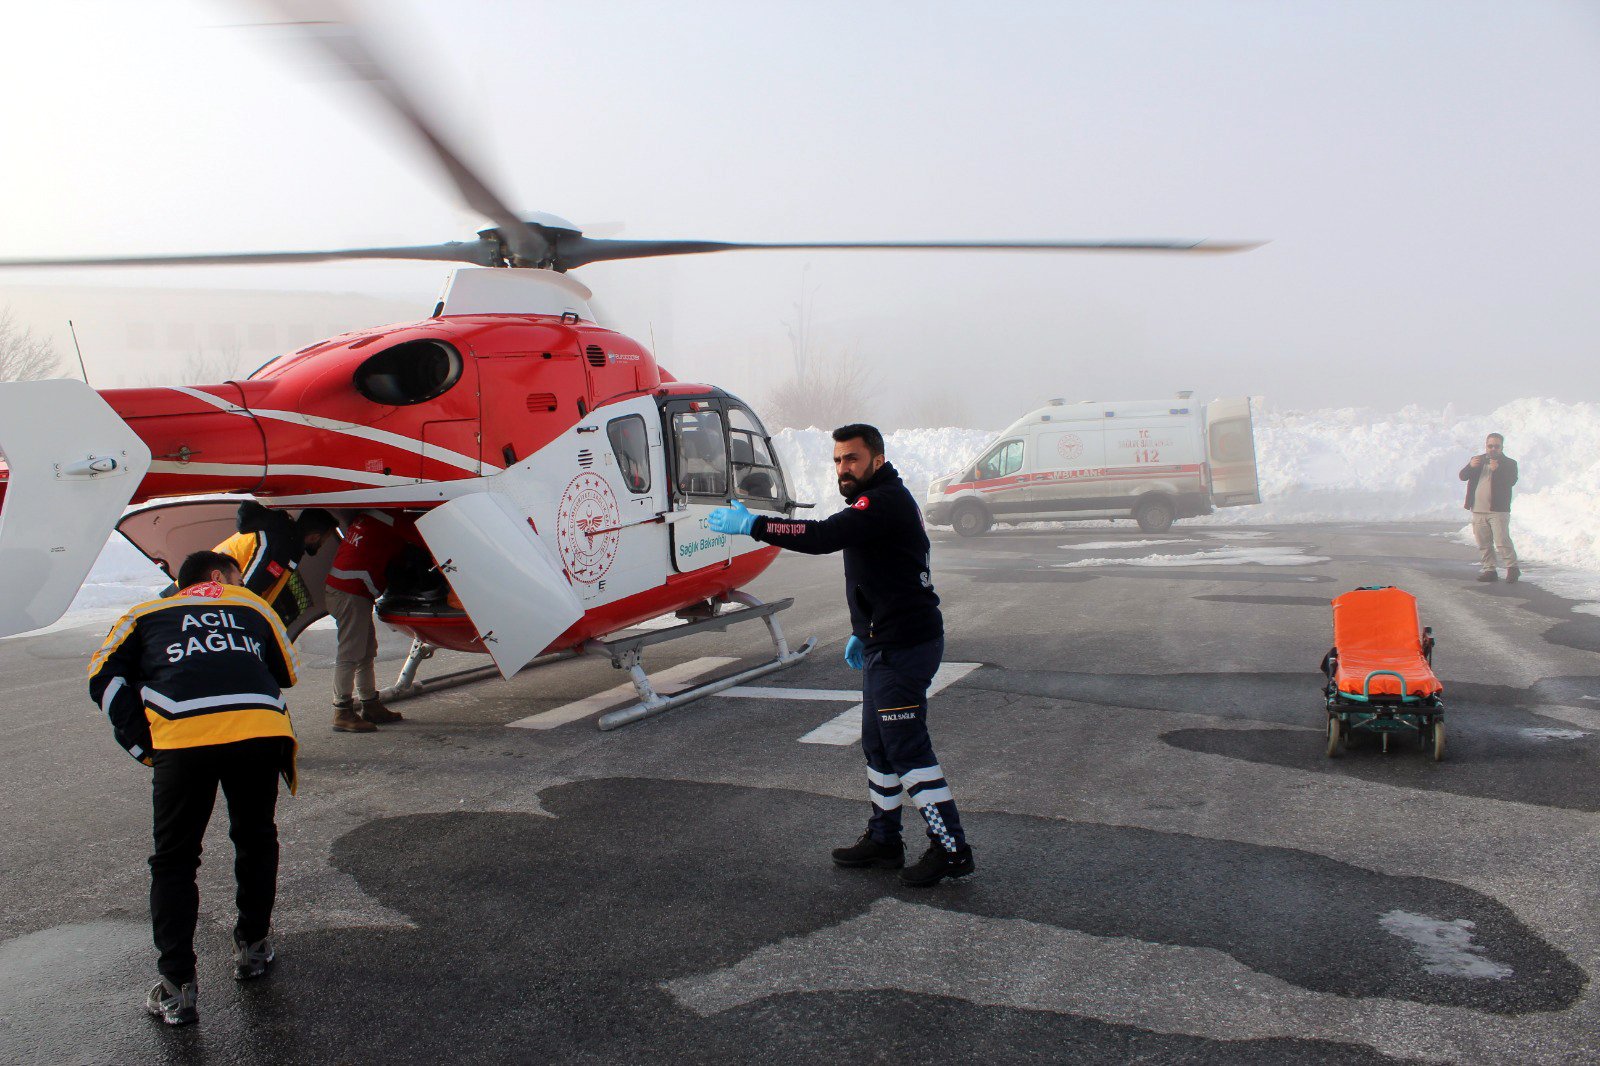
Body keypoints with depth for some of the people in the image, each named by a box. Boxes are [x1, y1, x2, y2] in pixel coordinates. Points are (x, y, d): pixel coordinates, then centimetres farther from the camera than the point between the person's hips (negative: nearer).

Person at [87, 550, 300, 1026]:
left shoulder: (148, 613, 29)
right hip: (260, 733, 1)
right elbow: (287, 672, 31)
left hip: (183, 739, -1)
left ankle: (177, 986, 11)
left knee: (174, 860, 14)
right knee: (255, 840, 26)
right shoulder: (251, 604, 30)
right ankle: (251, 947, 36)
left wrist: (142, 746, 15)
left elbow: (105, 678, 18)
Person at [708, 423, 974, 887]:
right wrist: (863, 632, 21)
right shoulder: (881, 501, 16)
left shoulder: (886, 502, -18)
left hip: (902, 648, -11)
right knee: (879, 745, 17)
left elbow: (822, 536, -32)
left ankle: (951, 849, 4)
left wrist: (751, 524, -29)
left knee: (908, 748, -5)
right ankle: (883, 840, 27)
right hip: (886, 643, 11)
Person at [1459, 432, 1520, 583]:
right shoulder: (1477, 460, 16)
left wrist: (1497, 469, -27)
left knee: (1502, 540, -12)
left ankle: (1512, 567, -5)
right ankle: (1489, 570, 13)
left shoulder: (1509, 463, 3)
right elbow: (1463, 476, 5)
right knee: (1483, 543, 7)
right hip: (1478, 510, 5)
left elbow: (1512, 481, -13)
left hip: (1498, 510, -5)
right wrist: (1470, 466, -15)